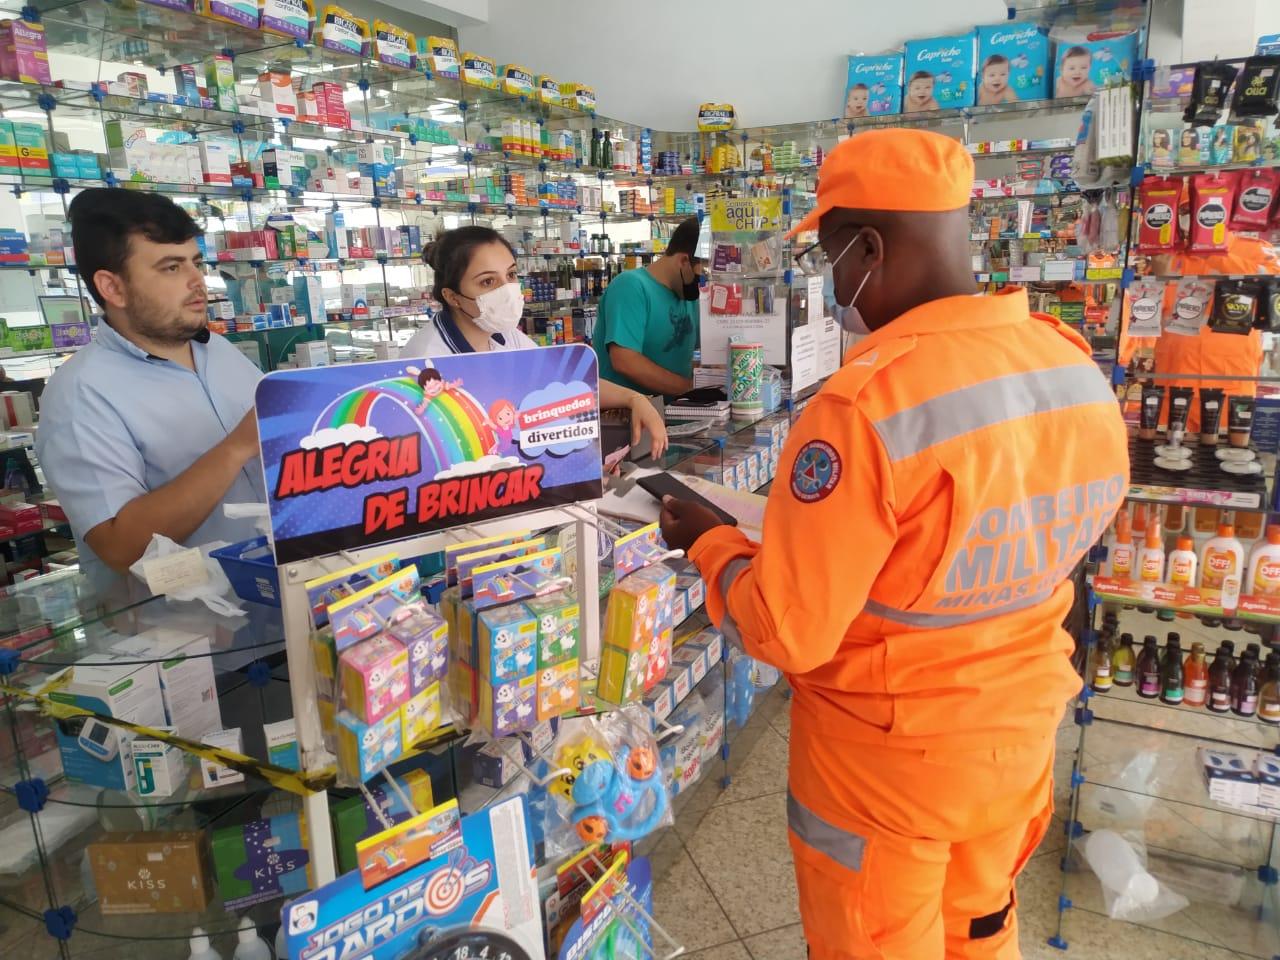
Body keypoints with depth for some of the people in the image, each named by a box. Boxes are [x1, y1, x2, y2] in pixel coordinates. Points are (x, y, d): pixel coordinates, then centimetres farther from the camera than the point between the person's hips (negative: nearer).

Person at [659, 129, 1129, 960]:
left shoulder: (865, 404, -30)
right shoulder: (1079, 369, -8)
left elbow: (787, 632, -23)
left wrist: (708, 542, -7)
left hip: (887, 751, -6)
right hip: (1022, 730, 6)